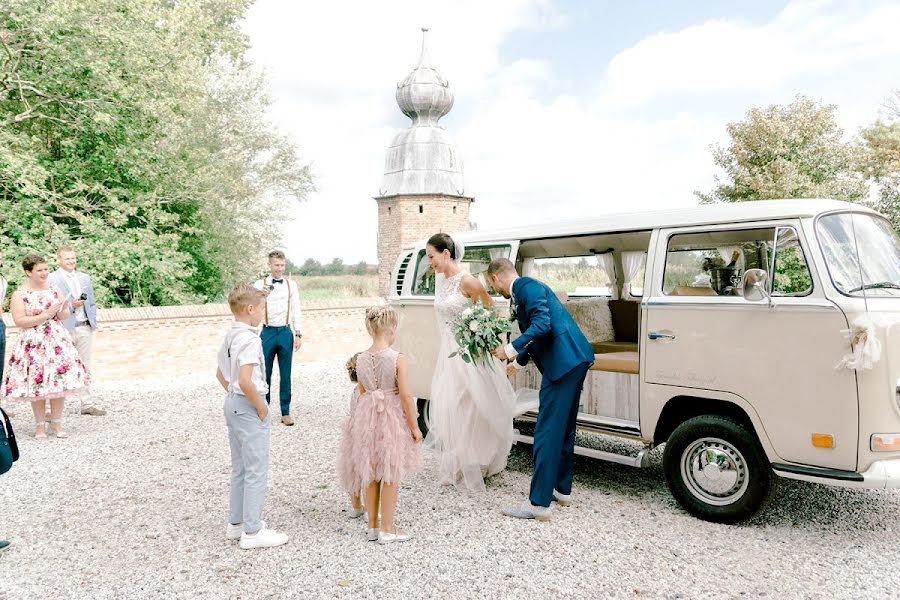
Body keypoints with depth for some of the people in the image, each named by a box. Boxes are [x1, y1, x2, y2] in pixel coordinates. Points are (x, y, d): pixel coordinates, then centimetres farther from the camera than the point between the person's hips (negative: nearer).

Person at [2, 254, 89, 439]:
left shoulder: (54, 289, 8)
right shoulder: (19, 294, -5)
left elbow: (66, 314, 13)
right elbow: (19, 321, -13)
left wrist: (62, 311, -10)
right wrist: (46, 315, -16)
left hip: (58, 341, 4)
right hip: (33, 344, -3)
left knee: (60, 381, 1)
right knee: (37, 383, 0)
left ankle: (56, 423, 13)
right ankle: (40, 425, 14)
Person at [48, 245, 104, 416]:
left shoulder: (84, 277, 15)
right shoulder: (51, 279, -3)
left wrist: (93, 322, 9)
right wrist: (71, 305, -19)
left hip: (84, 327, 5)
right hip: (64, 328, -5)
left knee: (85, 366, 8)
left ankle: (87, 403, 13)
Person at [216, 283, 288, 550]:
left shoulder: (230, 337, 10)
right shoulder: (250, 339, -20)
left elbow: (220, 373, 20)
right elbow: (245, 381, -28)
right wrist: (261, 407, -17)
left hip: (232, 403, 10)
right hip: (248, 407, -10)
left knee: (240, 468, 19)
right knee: (256, 470, -1)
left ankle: (236, 523, 29)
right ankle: (252, 532, 7)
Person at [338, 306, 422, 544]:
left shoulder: (361, 359, 0)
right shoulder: (397, 358, -16)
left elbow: (362, 393, 9)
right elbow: (406, 396, -15)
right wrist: (415, 426, -6)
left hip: (367, 417, 5)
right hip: (392, 418, -5)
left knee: (371, 474, 15)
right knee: (391, 475, 7)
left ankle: (373, 527, 26)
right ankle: (387, 530, 14)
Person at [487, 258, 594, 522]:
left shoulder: (526, 286, -9)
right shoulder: (522, 291, 21)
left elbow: (542, 325, -22)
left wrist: (510, 349, -15)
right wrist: (518, 362, 44)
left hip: (563, 362, -11)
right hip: (573, 361, 11)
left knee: (547, 432, -7)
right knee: (564, 427, 19)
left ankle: (539, 503, -3)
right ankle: (562, 489, 30)